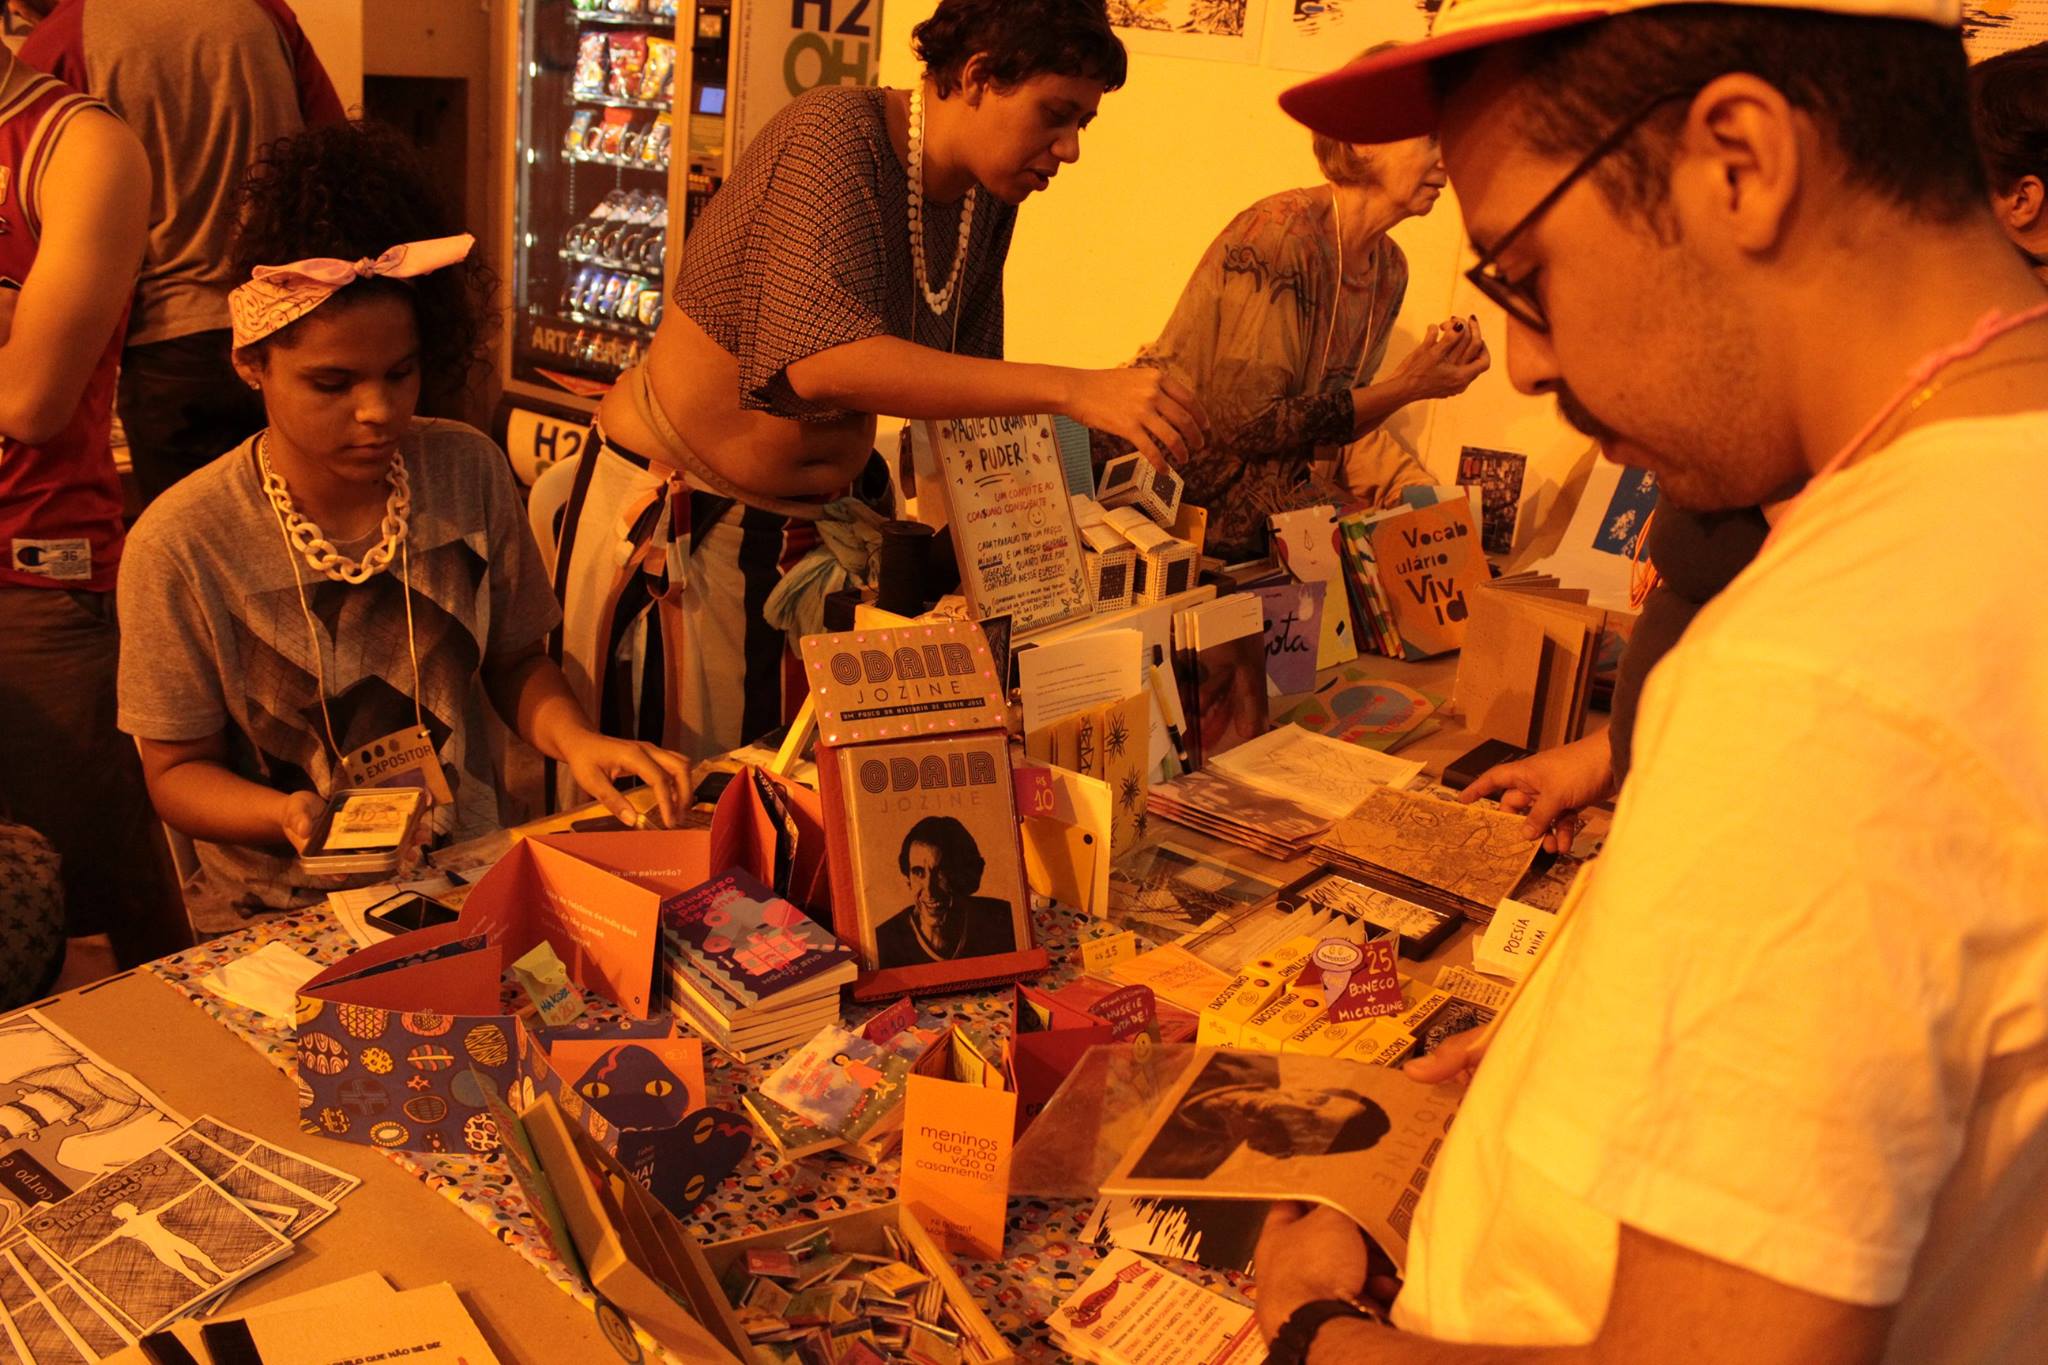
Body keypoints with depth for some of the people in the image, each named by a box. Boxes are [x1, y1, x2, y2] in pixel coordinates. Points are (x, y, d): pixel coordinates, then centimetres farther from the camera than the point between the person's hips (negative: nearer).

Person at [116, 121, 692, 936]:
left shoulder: (469, 473, -1)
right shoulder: (181, 546, -10)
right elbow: (178, 769, -1)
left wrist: (575, 740, -12)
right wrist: (288, 816, -22)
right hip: (279, 911, -1)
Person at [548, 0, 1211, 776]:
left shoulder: (988, 200, 0)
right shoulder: (835, 137, -22)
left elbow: (960, 388, 7)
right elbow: (821, 362, -39)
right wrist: (1071, 391, -42)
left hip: (829, 514, 7)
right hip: (678, 516, -6)